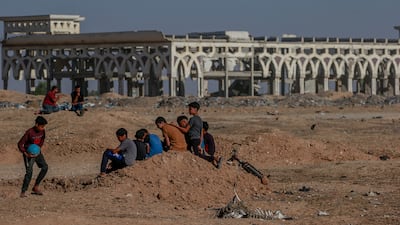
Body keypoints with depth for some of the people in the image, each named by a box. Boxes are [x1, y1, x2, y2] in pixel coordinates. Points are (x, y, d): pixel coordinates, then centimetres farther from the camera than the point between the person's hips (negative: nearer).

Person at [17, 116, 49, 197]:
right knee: (29, 171, -17)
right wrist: (25, 153, -28)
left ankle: (36, 187, 5)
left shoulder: (42, 131, -5)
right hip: (28, 153, -7)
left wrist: (40, 147, 4)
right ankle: (23, 192, -13)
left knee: (45, 167, -6)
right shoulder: (29, 132, -24)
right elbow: (20, 144, -20)